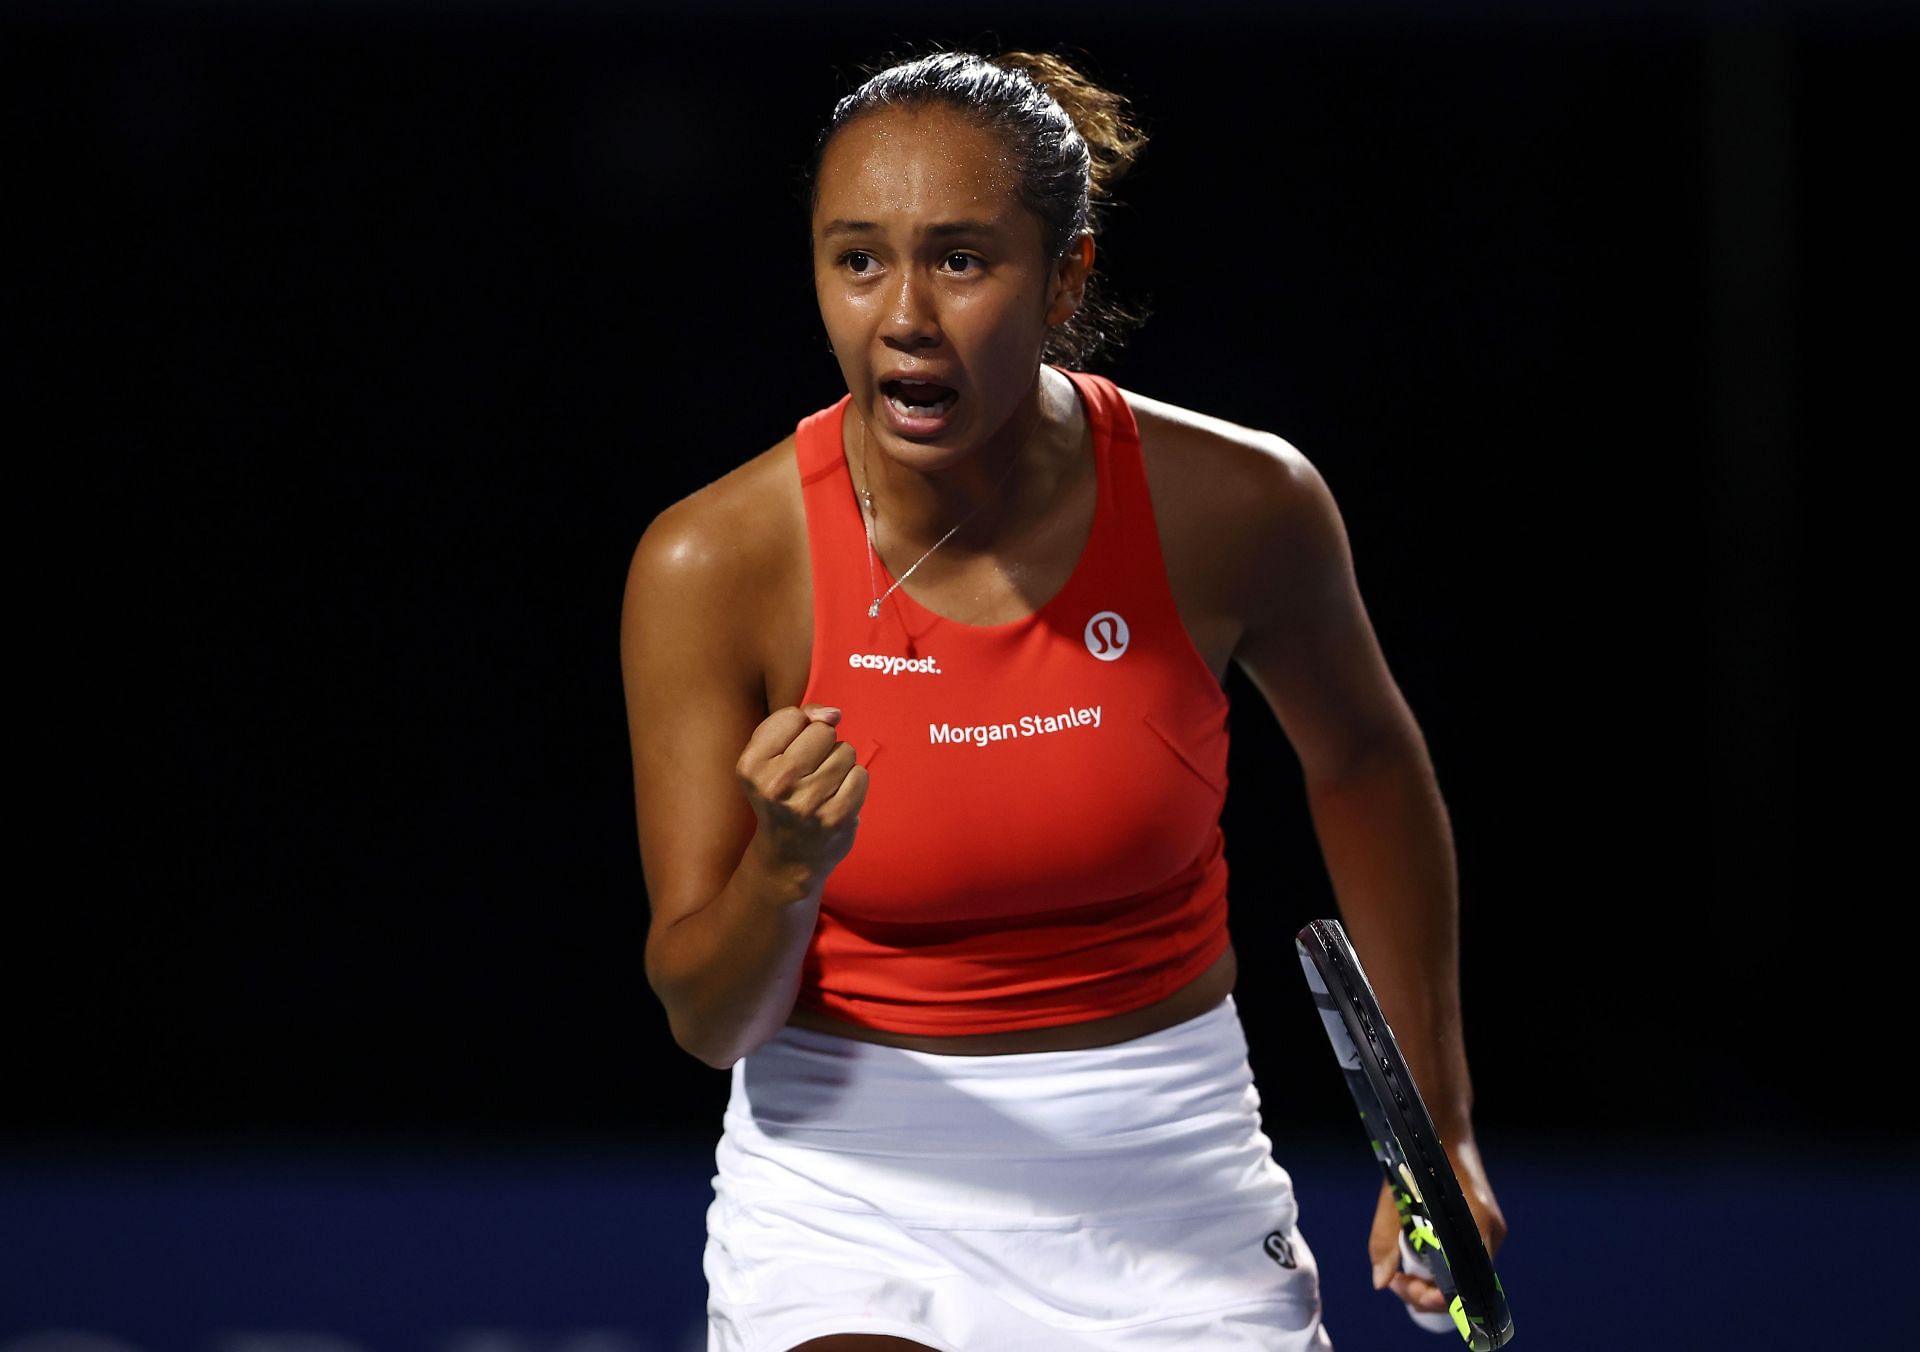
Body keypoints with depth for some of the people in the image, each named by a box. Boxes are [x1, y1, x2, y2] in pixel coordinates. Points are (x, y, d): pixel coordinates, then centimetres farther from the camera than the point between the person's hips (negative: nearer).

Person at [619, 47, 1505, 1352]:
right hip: (850, 1185, -2)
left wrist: (1439, 1123, 12)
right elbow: (710, 1022, -11)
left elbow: (1364, 761, 10)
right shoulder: (713, 566, -16)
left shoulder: (1237, 503, -12)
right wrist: (785, 872, -32)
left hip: (1171, 1185, 2)